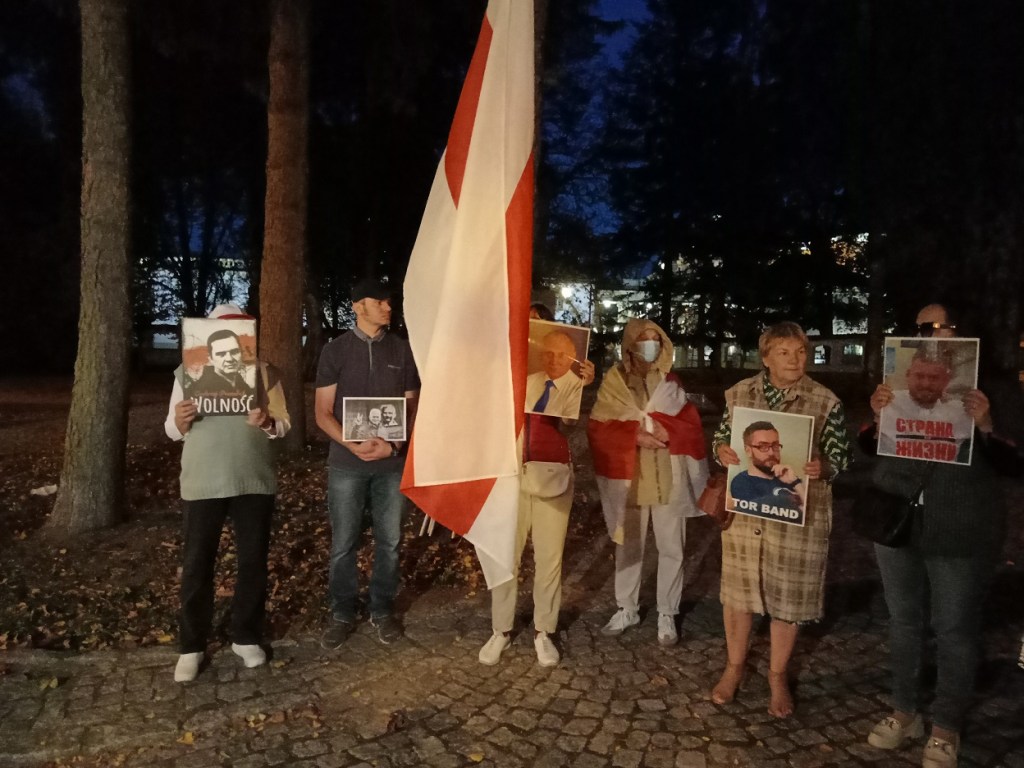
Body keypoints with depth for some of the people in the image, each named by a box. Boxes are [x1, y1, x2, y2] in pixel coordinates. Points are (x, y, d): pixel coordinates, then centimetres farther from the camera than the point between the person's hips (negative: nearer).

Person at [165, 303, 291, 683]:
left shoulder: (265, 372, 4)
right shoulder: (188, 372, 4)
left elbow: (284, 424, 2)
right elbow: (172, 430, 4)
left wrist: (266, 422, -20)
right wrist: (180, 420, -18)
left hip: (254, 481, 1)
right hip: (203, 483, -1)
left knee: (253, 561, 8)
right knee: (196, 565, 3)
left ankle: (246, 638, 24)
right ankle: (192, 646, 18)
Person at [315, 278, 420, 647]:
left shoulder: (403, 350, 5)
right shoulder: (335, 350, 1)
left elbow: (411, 406, 8)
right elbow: (323, 412, -1)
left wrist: (394, 445, -9)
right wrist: (353, 445, -15)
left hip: (393, 462, 2)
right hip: (346, 463, -1)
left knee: (389, 541, 9)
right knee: (343, 544, 6)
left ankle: (383, 609, 25)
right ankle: (342, 613, 22)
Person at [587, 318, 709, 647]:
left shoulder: (670, 381, 4)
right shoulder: (614, 381, -1)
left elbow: (690, 425, -2)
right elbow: (598, 428, -7)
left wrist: (654, 424, -16)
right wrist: (635, 435, -19)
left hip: (668, 478, 1)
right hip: (628, 477, -1)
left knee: (671, 549, 8)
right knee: (628, 547, 13)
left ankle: (666, 615, 24)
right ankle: (627, 609, 30)